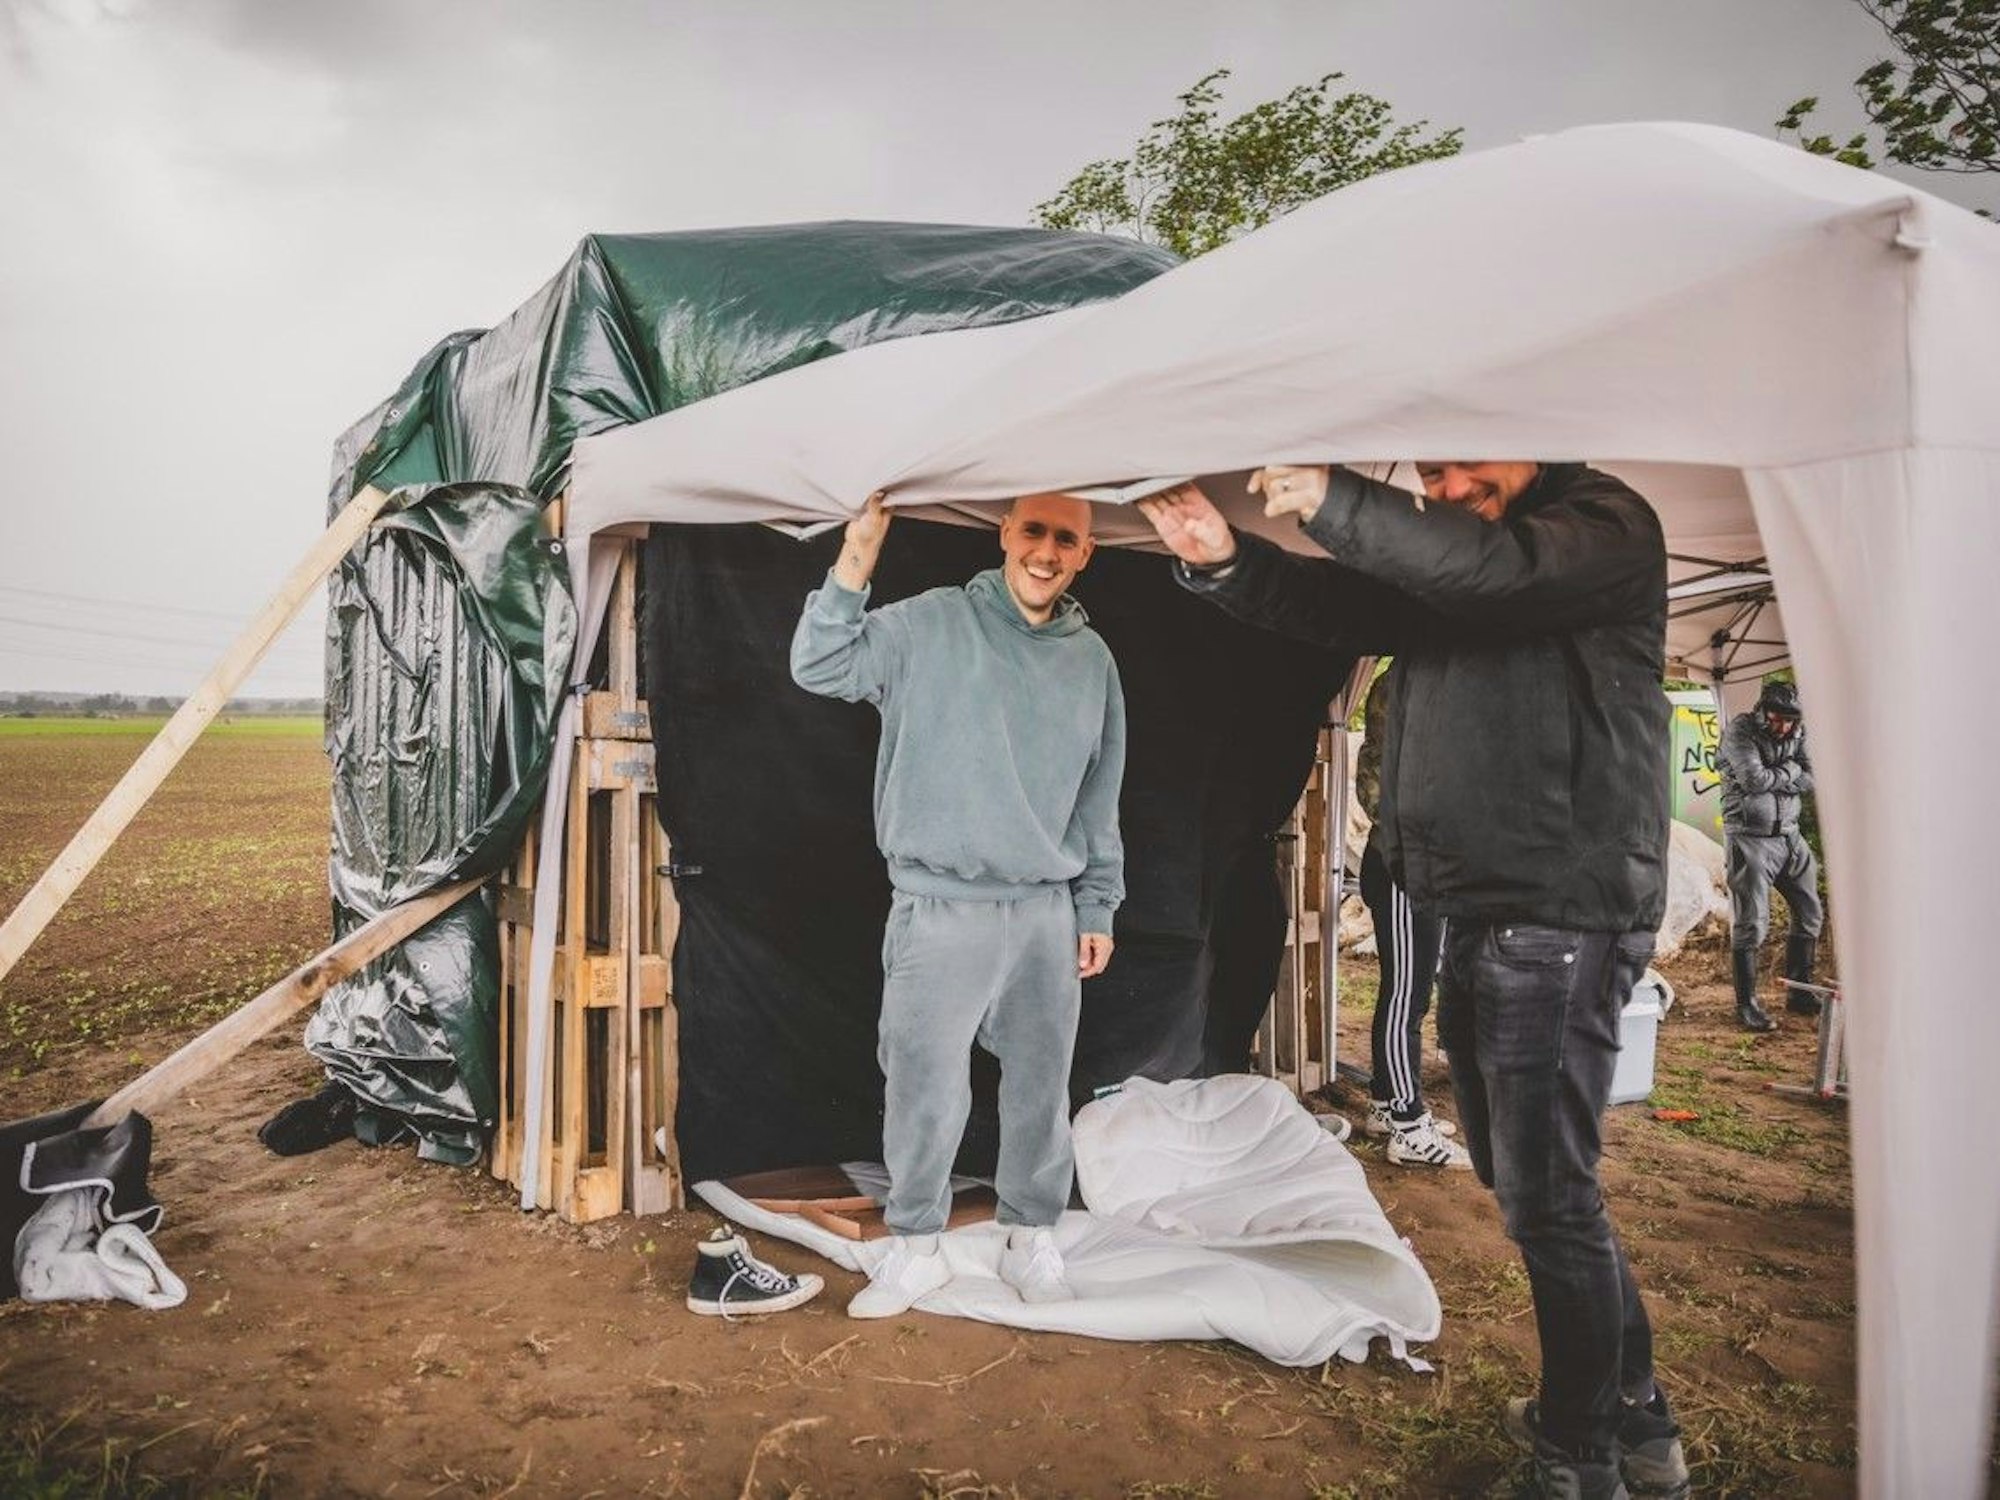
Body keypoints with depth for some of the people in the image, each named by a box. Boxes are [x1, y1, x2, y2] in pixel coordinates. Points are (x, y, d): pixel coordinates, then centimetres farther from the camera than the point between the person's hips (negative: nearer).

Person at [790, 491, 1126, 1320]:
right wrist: (855, 563, -22)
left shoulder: (1092, 659, 10)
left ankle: (1031, 1236, 30)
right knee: (924, 1089, 1)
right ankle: (915, 1245, 21)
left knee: (1041, 1087, 12)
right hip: (940, 908, -3)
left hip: (1046, 911, 4)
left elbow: (1099, 798, 14)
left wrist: (1096, 907, 12)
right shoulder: (931, 625, -3)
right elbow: (819, 666, -11)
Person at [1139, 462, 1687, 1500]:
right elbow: (1335, 606, 9)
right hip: (1477, 919, 9)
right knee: (1518, 1176, 17)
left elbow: (1501, 568, -26)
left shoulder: (1606, 523, -5)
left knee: (1545, 1194, -3)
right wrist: (1224, 559, -8)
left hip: (1559, 918, -9)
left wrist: (1333, 501, -23)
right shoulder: (1441, 560, 18)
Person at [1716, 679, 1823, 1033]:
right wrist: (1790, 771, -6)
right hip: (1750, 838, -7)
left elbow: (1810, 780, -3)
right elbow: (1754, 780, -21)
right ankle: (1746, 1006, 1)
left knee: (1810, 915, 12)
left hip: (1789, 835, 7)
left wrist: (1772, 779, -15)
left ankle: (1799, 994, 27)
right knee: (1751, 924, -7)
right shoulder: (1740, 731, -10)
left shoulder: (1798, 734, 6)